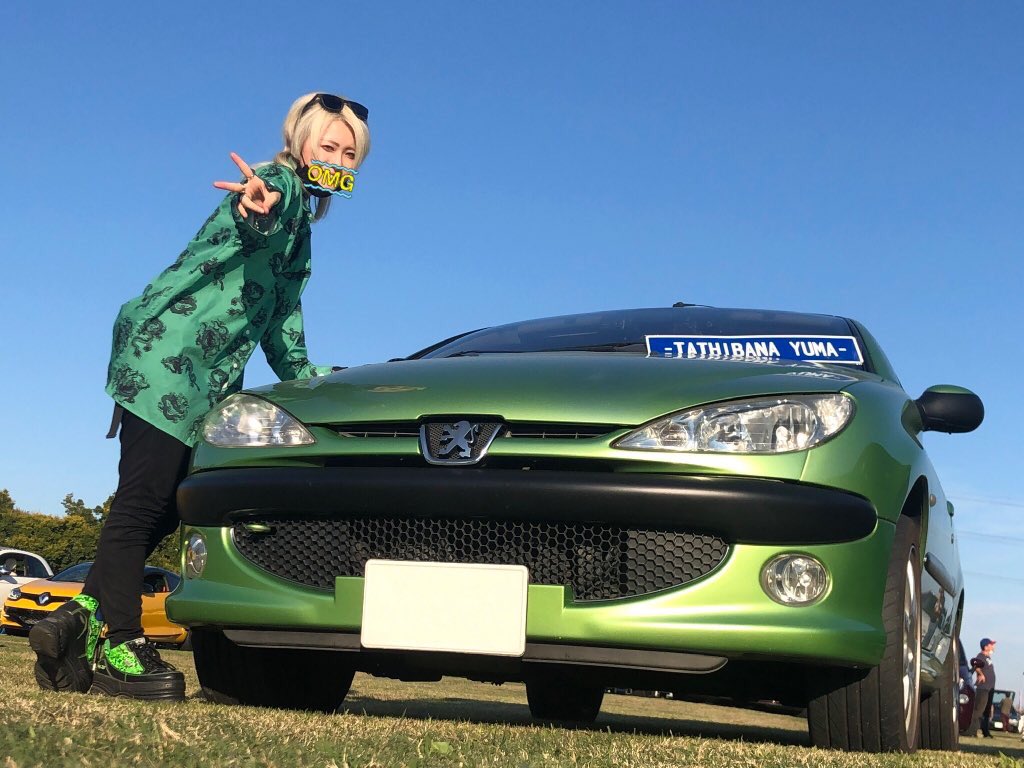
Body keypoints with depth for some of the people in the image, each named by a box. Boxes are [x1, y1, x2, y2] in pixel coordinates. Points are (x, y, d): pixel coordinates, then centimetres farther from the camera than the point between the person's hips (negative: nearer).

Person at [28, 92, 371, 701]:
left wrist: (310, 378, 35)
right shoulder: (280, 183, -4)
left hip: (206, 377, 10)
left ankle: (79, 620, 7)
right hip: (167, 353, -10)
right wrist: (261, 208, -55)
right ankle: (119, 648, -13)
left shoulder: (298, 224, 25)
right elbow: (257, 213, -32)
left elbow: (280, 321, 33)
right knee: (143, 502, -11)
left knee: (165, 507, 5)